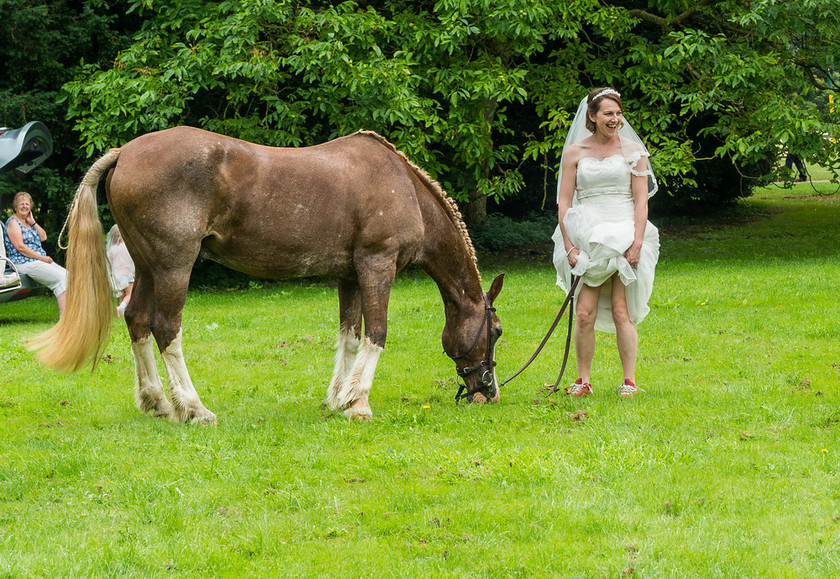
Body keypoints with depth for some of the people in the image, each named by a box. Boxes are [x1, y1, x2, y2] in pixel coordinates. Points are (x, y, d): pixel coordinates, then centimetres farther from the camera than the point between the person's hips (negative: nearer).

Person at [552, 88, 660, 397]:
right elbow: (564, 202, 6)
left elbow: (641, 200, 1)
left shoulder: (632, 149, 5)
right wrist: (569, 245, -4)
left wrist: (637, 243, -9)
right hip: (586, 238, 1)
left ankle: (629, 381, 2)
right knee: (585, 313, -6)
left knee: (621, 311, -6)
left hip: (624, 236, -1)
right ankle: (583, 381, 5)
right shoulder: (574, 152, 7)